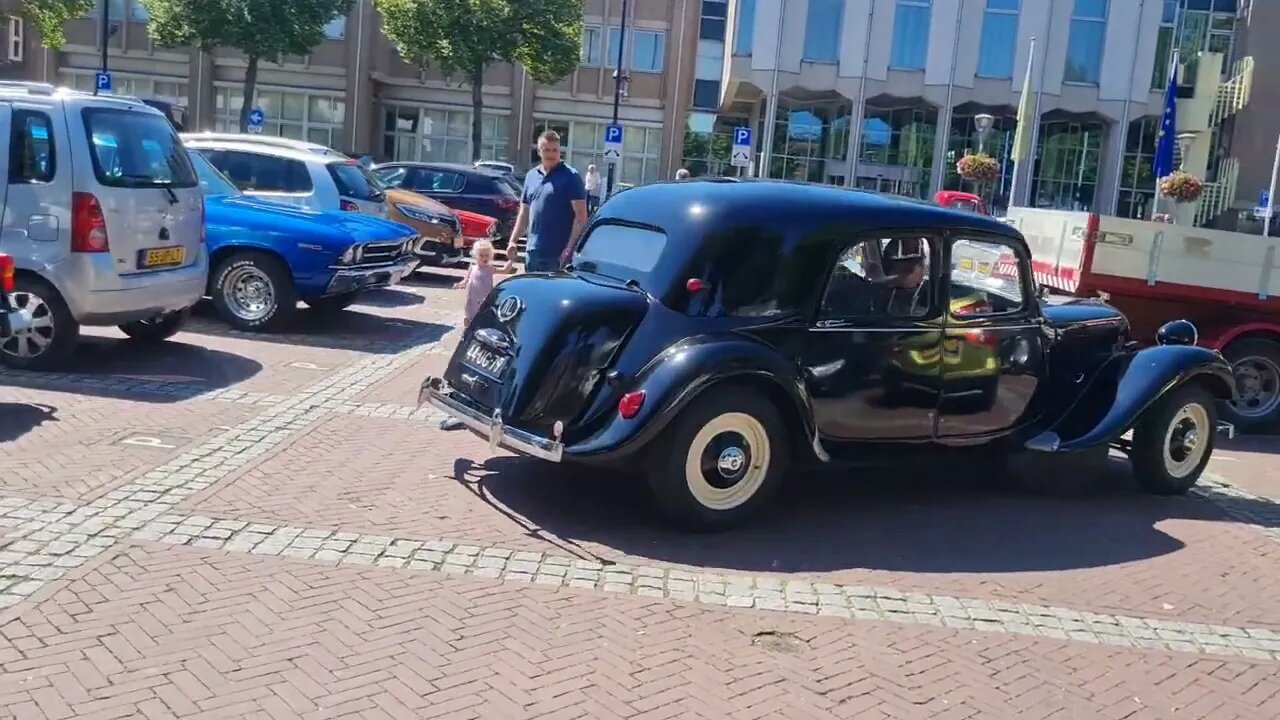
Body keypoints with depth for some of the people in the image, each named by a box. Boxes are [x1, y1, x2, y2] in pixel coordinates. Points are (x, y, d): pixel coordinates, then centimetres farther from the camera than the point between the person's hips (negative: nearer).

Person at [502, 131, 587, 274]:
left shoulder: (570, 177, -5)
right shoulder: (531, 175, 15)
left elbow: (581, 216, -10)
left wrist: (570, 248, -18)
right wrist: (513, 241, 12)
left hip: (558, 254, -6)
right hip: (532, 251, 6)